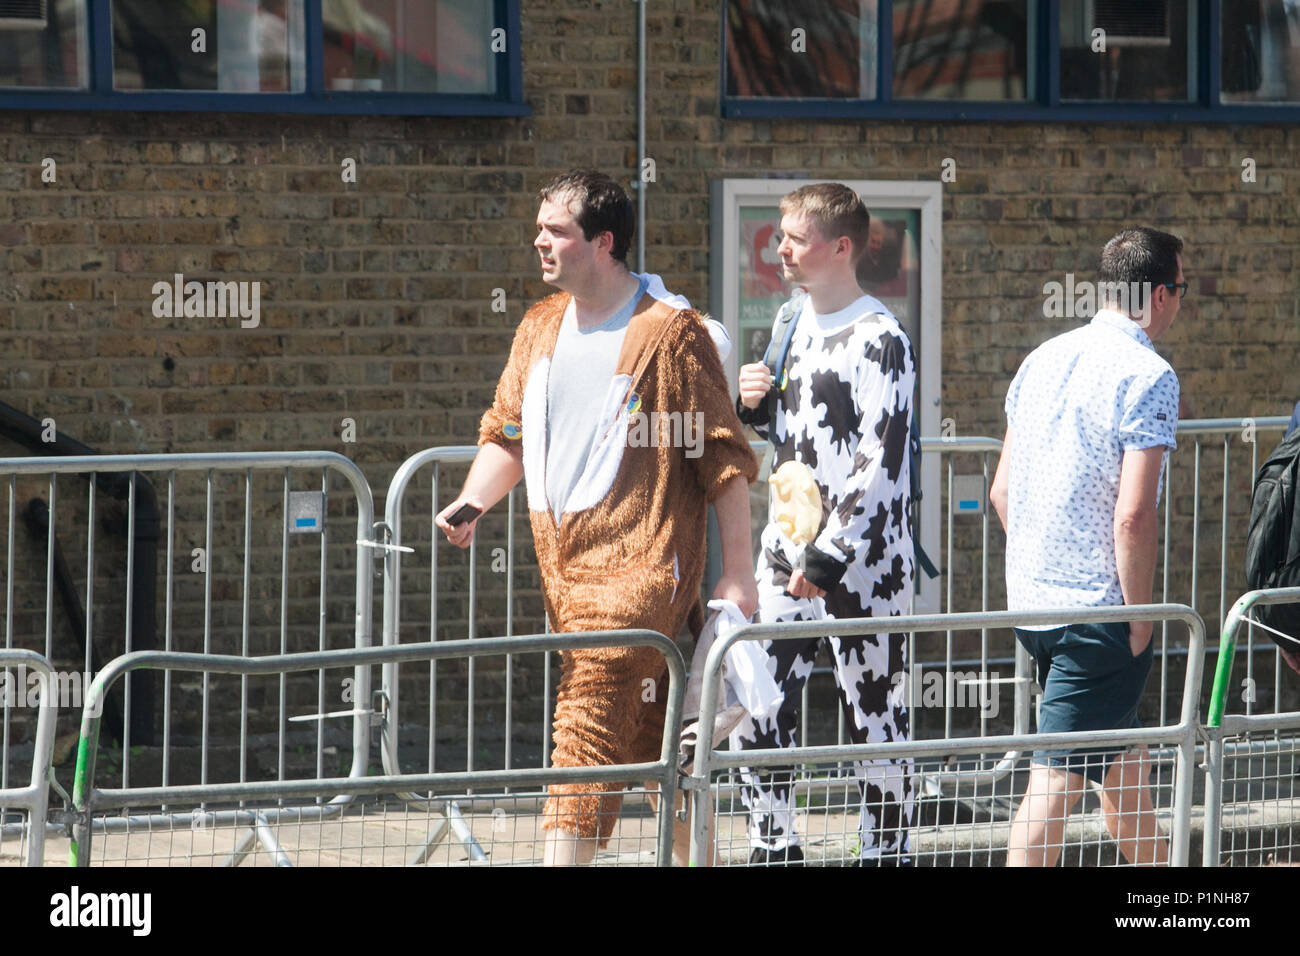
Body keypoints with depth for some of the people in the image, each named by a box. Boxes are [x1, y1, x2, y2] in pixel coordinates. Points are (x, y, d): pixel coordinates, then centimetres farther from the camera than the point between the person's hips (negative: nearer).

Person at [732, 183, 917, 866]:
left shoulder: (880, 340, -12)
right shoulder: (794, 326, 13)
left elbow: (880, 465, -16)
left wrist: (829, 558, -19)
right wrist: (754, 407, 3)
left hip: (861, 567, -7)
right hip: (786, 558, 7)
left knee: (876, 726, 1)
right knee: (754, 718, 4)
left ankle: (885, 855, 9)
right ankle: (774, 853, 14)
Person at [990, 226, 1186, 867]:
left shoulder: (1042, 361, 10)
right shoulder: (1148, 378, -13)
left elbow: (1001, 492, 14)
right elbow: (1132, 515, -21)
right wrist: (1140, 621, -11)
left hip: (1029, 601, 8)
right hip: (1100, 611, -8)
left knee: (1122, 757, 24)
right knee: (1056, 780, -7)